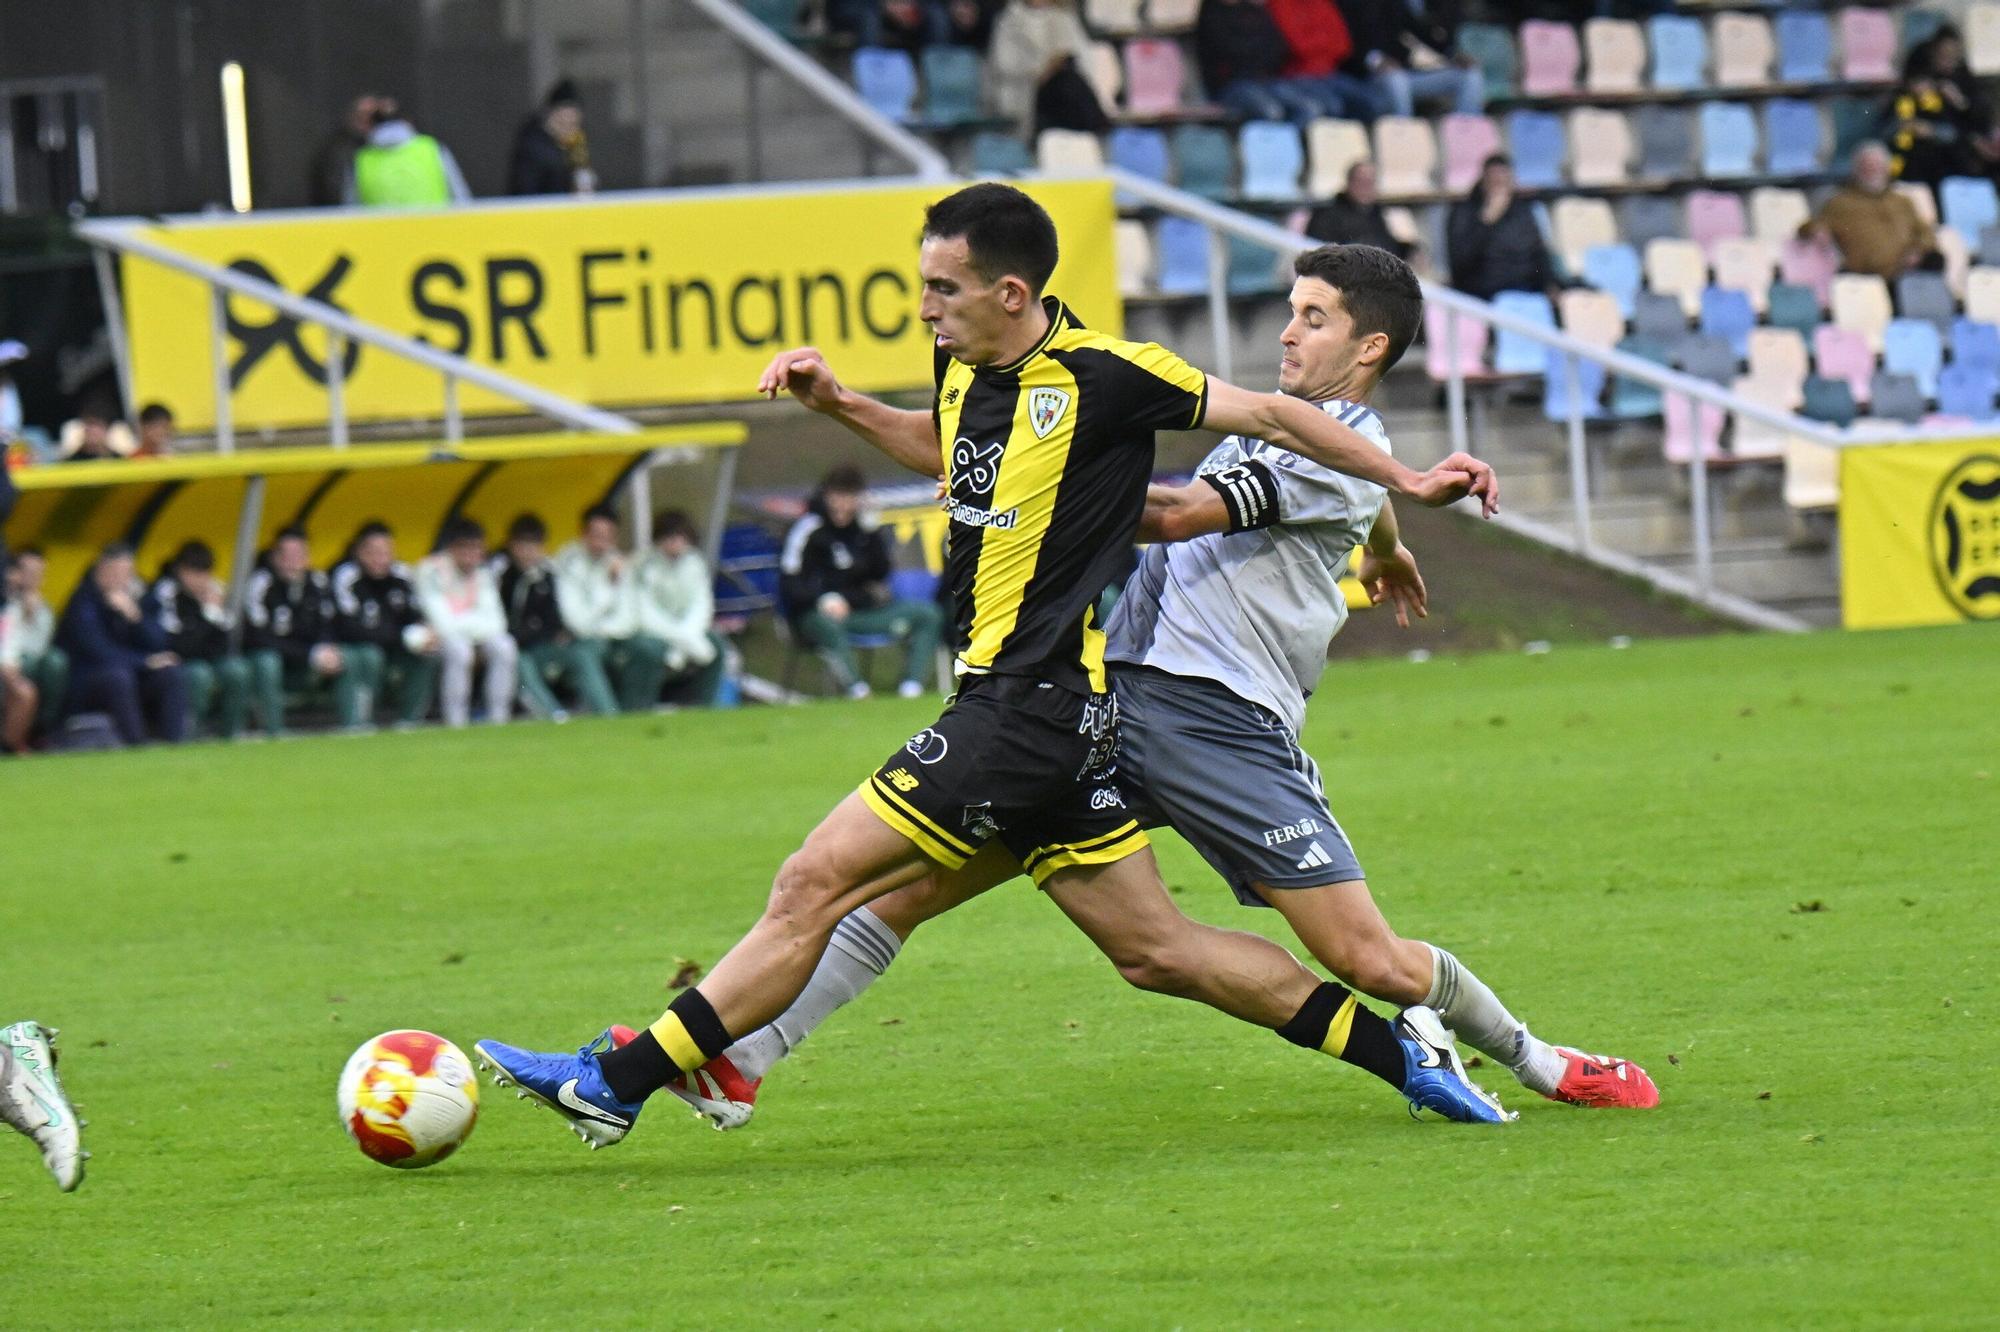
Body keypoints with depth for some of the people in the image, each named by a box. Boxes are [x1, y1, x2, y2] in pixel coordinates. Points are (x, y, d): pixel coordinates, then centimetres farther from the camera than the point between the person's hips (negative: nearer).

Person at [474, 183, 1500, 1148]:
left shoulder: (1103, 375, -13)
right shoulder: (968, 372, 10)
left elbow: (1268, 415, -3)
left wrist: (1404, 481, 2)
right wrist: (839, 406, 19)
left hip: (1032, 708, -9)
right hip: (1008, 701, 9)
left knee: (814, 884, -9)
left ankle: (616, 1083, -5)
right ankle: (1396, 1050, 18)